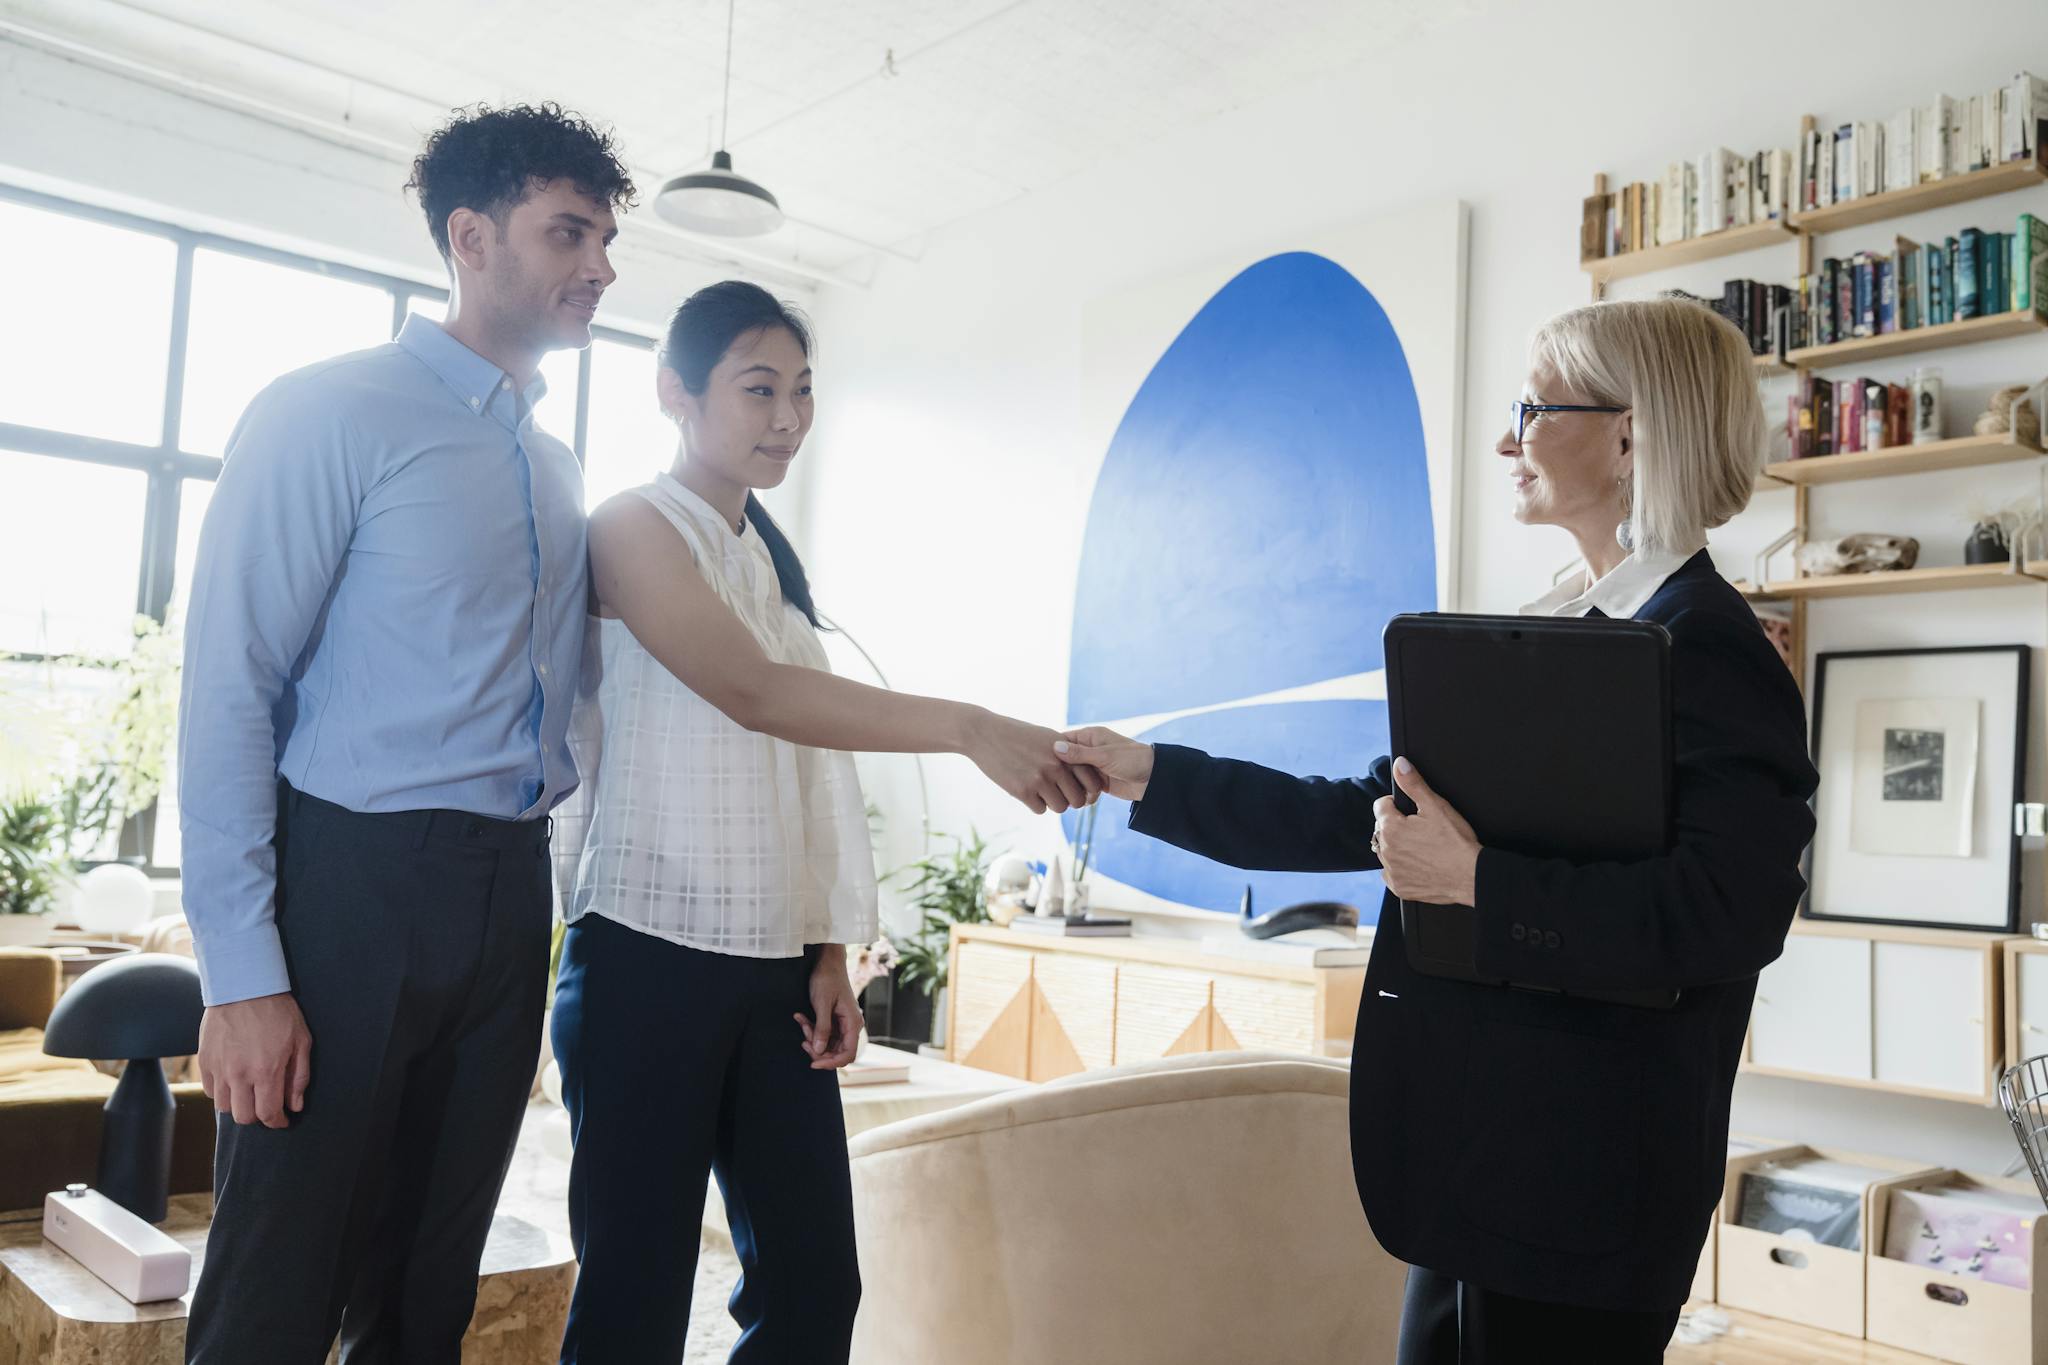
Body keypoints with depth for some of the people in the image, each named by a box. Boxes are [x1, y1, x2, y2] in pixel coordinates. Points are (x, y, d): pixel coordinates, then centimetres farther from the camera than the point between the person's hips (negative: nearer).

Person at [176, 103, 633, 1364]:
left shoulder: (561, 472, 15)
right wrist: (243, 975, -15)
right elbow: (229, 690, -11)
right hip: (353, 881, -6)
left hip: (509, 898, 6)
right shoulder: (331, 414, -5)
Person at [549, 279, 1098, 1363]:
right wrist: (969, 728, -28)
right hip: (650, 956, -6)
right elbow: (751, 692, -20)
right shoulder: (634, 529, -4)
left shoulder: (778, 563, 17)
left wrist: (829, 956, 6)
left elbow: (811, 770, 13)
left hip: (776, 968, 6)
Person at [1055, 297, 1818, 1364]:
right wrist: (1150, 777, 10)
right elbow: (1359, 819, 12)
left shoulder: (1703, 646, -14)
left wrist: (1479, 882, -25)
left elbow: (1731, 913, -26)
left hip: (1581, 1180, -8)